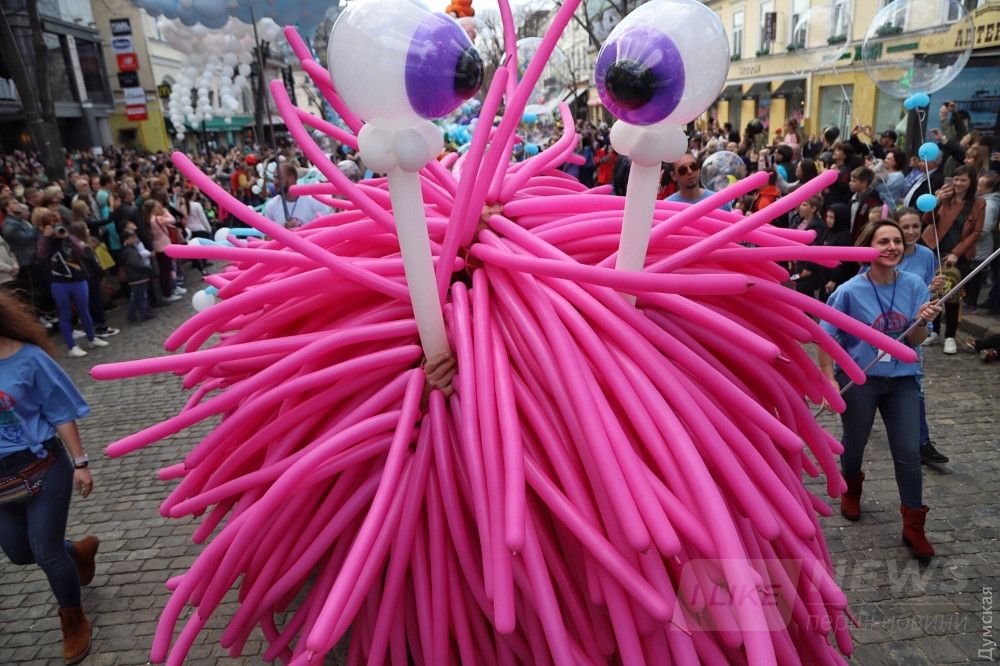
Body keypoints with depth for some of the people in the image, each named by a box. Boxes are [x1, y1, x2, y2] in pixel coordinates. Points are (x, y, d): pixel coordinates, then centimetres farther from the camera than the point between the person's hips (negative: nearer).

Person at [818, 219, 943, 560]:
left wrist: (923, 321, -27)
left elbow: (915, 341, -5)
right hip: (857, 378, -2)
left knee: (909, 453, 3)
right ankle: (851, 490, 48)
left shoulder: (914, 285, -8)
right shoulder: (850, 291, -15)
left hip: (902, 379, 2)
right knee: (855, 443, 17)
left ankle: (913, 527, 18)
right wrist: (829, 378, -14)